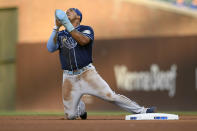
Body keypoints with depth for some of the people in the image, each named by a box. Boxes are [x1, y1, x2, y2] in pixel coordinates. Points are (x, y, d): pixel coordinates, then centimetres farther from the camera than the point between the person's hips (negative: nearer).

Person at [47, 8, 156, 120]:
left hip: (87, 73, -3)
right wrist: (56, 27, -14)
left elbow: (83, 41, -21)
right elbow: (50, 48, -7)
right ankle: (80, 106, 34)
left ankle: (142, 111, -10)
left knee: (110, 96, -16)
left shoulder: (86, 30, 3)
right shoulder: (60, 35, 11)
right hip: (69, 78, 3)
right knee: (70, 115, 1)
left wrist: (67, 24, -24)